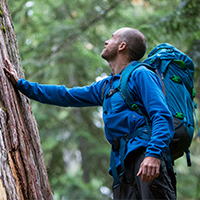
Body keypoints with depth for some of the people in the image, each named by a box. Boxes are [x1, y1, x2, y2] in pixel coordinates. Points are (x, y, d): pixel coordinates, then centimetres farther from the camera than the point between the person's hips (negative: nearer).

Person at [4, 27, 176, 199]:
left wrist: (153, 154, -24)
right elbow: (65, 96, 35)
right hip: (122, 164, 7)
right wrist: (21, 84, 38)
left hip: (145, 155, -7)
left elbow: (162, 116, -9)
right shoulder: (105, 86, 27)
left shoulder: (140, 75, 3)